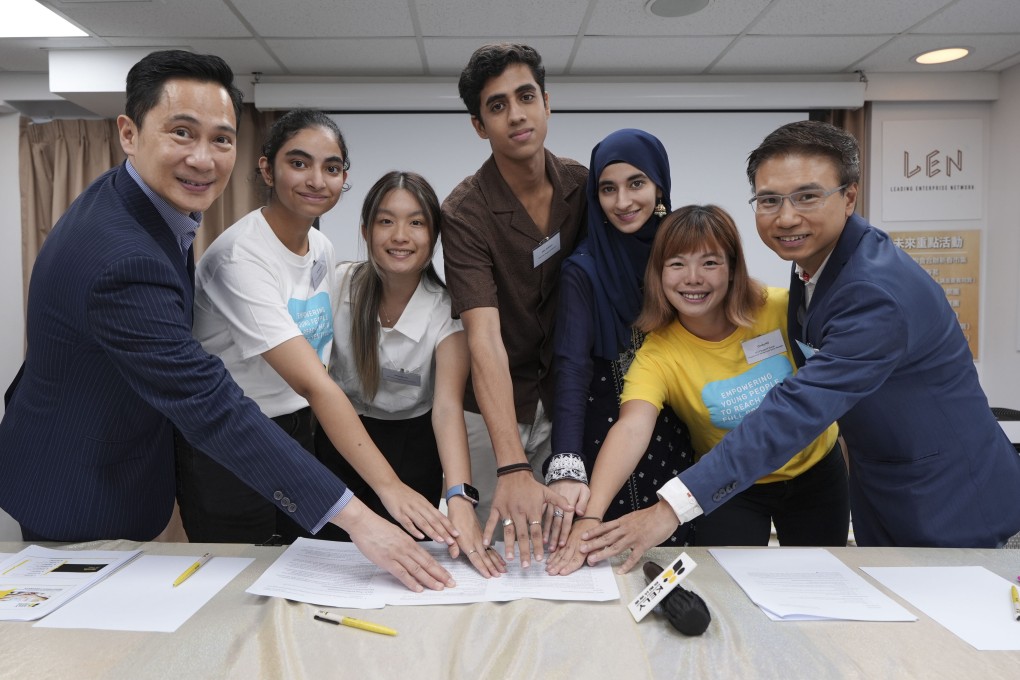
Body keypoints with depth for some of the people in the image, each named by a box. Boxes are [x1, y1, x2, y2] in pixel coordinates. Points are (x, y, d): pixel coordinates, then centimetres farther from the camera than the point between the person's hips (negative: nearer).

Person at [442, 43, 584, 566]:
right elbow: (485, 337, -30)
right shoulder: (465, 212, -19)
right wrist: (513, 468, -40)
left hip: (563, 399, 4)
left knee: (566, 540, 10)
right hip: (492, 405, -3)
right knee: (492, 548, 7)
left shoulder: (582, 185, -4)